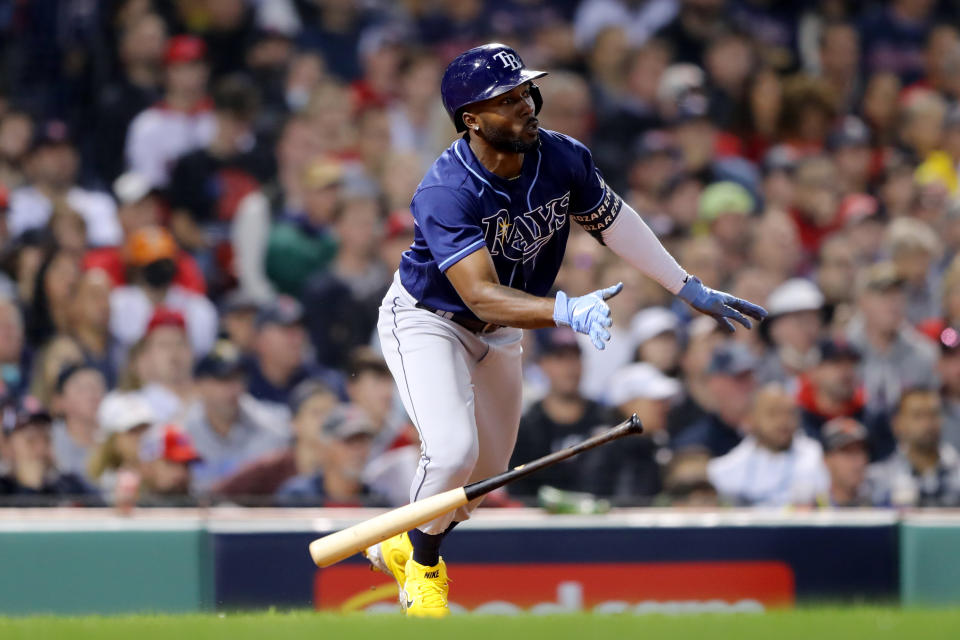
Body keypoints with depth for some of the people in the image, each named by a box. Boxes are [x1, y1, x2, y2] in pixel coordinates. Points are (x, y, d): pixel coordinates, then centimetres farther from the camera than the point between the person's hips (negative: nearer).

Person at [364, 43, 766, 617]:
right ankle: (422, 565, 3)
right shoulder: (446, 194, -35)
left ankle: (397, 548, 39)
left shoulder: (563, 160, -17)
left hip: (500, 333, 7)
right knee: (453, 451, -25)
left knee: (484, 478, 13)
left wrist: (690, 289, 5)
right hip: (428, 320, -6)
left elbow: (613, 218, 1)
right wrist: (569, 312, -55)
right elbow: (482, 296, -42)